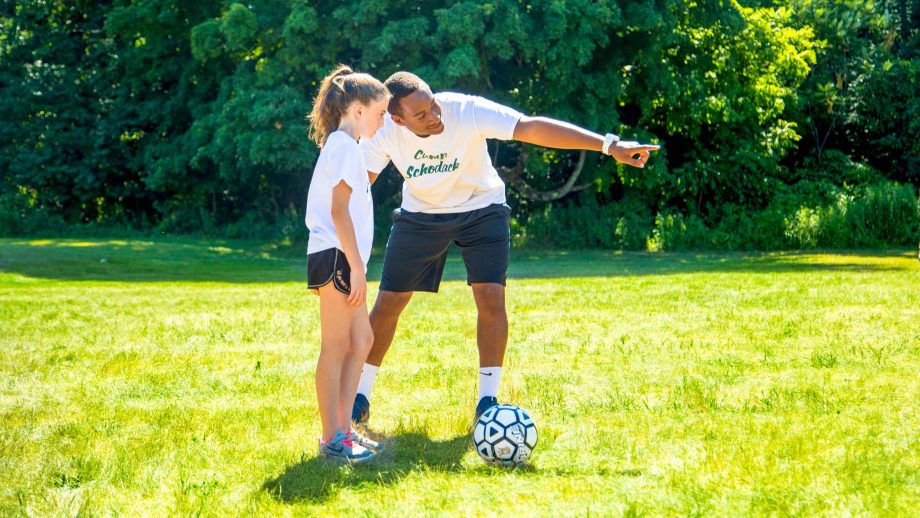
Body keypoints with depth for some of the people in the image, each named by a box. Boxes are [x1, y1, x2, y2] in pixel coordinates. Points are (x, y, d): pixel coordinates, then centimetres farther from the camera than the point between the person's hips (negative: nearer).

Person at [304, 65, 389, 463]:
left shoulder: (340, 145, 20)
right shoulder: (345, 146, -11)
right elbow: (339, 210, -19)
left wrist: (356, 266, 20)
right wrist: (358, 268, -19)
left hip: (341, 261, 10)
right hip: (335, 256, -10)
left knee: (361, 340, 13)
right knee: (337, 347, -7)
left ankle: (342, 428, 17)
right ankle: (332, 439, -3)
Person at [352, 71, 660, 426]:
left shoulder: (465, 110, -32)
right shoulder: (384, 133, -24)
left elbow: (532, 128, -38)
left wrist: (608, 145, -44)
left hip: (480, 208, -2)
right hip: (421, 214, 2)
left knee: (491, 298, -15)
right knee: (387, 304, 1)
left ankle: (487, 400, -1)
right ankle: (359, 399, 17)